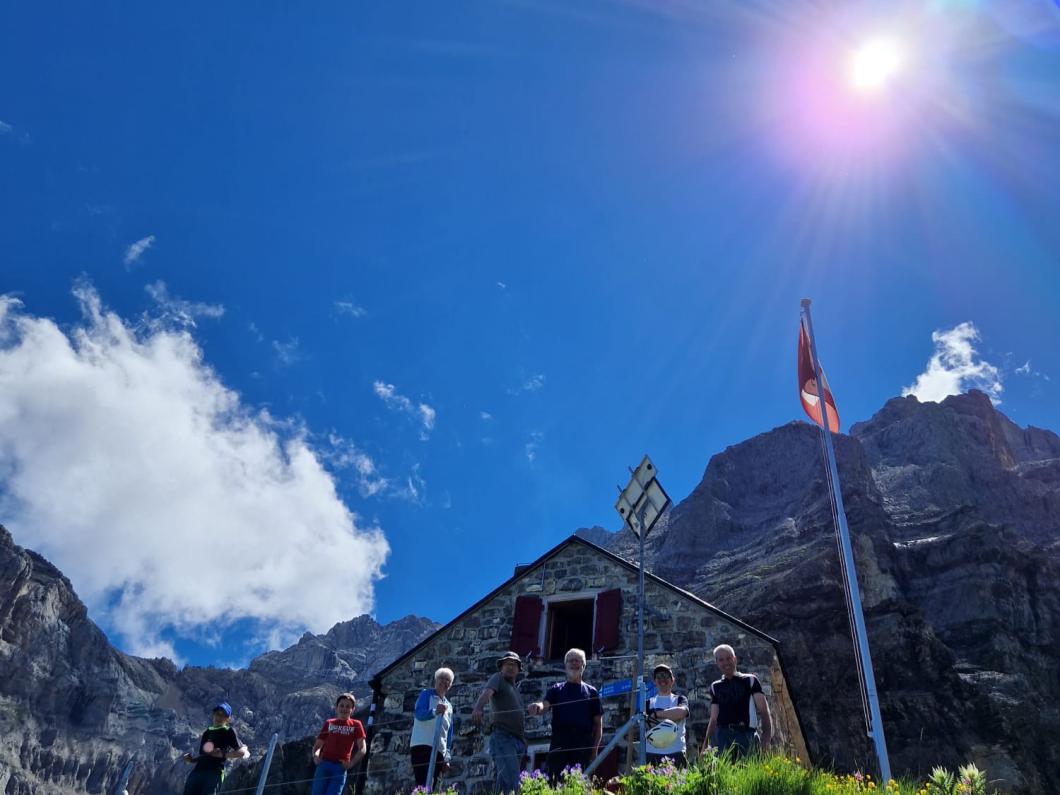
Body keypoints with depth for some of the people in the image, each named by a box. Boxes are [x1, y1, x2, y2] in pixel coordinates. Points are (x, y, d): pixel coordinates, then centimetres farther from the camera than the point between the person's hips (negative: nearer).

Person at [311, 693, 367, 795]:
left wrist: (351, 763, -11)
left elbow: (362, 749, 2)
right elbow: (317, 745, 15)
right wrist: (316, 756, -7)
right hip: (324, 764, 2)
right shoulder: (329, 723, 14)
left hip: (341, 767, -2)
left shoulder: (355, 725, 9)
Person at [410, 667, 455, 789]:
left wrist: (447, 757, 13)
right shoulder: (426, 694, 5)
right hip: (422, 745, -7)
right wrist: (435, 712, -34)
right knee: (424, 786, -21)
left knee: (431, 788, 2)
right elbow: (419, 713, -14)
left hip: (440, 750, 7)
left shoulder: (449, 706, 24)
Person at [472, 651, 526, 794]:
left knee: (503, 782, 2)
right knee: (512, 783, -22)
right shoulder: (498, 678, 6)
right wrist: (477, 708, -36)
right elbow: (487, 692, -16)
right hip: (502, 736, -8)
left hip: (517, 740, 8)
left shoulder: (515, 689, 28)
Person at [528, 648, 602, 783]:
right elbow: (544, 706, -3)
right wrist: (537, 707, -28)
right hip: (559, 745, 0)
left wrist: (595, 749, 1)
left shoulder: (591, 692, 15)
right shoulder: (556, 689, 15)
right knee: (555, 783, -6)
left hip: (583, 746, 0)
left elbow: (598, 724, 13)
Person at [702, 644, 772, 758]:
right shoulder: (715, 687, 18)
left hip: (746, 734, -2)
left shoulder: (750, 680, 9)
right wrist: (705, 745, 8)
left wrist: (766, 739, -13)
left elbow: (764, 711, 2)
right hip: (722, 735, 2)